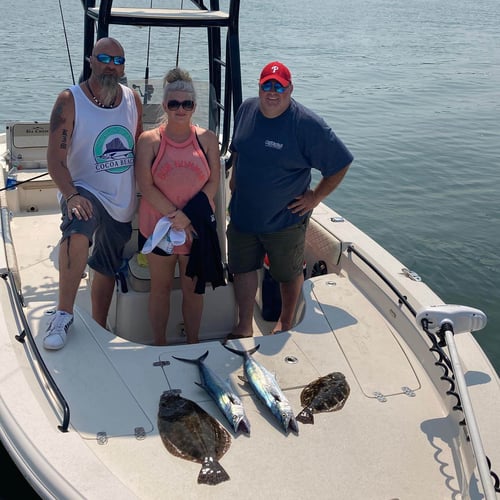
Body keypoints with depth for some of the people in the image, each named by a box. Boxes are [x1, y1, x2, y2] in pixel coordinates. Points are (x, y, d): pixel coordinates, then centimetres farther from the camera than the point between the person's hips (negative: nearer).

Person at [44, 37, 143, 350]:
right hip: (86, 192, -5)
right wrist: (71, 195, -30)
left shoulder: (133, 99, 5)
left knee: (107, 269, 16)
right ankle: (64, 315, -26)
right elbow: (56, 157, -15)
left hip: (122, 202, 5)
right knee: (78, 231, -37)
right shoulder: (70, 100, -9)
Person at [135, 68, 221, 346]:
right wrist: (174, 216, -17)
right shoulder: (149, 140, -4)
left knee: (194, 289, 12)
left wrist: (188, 216, -16)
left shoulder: (207, 139, 0)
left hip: (197, 227, 1)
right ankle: (160, 345, 27)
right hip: (158, 226, -1)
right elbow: (146, 186, -9)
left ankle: (193, 344, 29)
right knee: (161, 288, 12)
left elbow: (213, 183, -4)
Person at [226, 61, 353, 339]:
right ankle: (244, 328, 28)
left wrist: (316, 197, -11)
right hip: (242, 214, 4)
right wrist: (235, 177, 11)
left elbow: (341, 163, -13)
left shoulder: (307, 124, -20)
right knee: (243, 269, 13)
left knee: (289, 274, 15)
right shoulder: (247, 110, -2)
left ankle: (286, 324, 39)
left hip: (286, 220, -4)